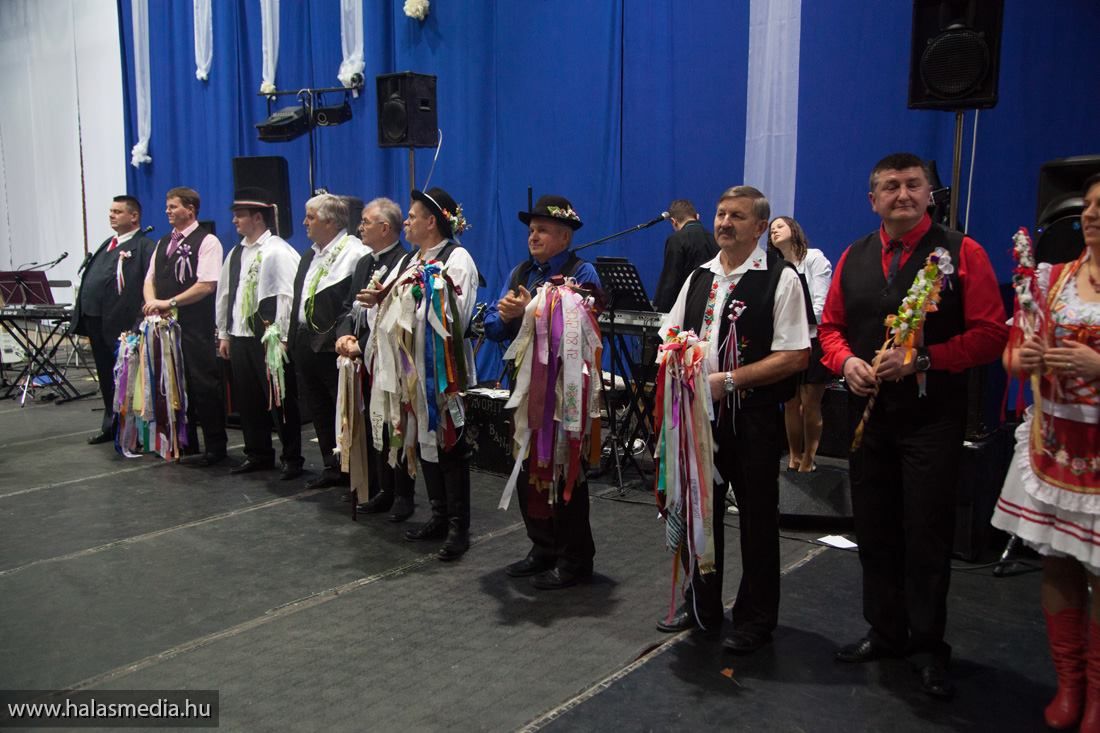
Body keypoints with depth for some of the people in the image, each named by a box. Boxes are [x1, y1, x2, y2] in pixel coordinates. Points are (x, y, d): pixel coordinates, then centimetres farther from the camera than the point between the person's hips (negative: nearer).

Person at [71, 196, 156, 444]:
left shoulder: (144, 247, -8)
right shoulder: (107, 244, 20)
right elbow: (89, 279, 21)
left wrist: (140, 321, -24)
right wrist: (81, 316, 14)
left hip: (119, 322, -8)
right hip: (95, 320, 9)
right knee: (105, 377, 17)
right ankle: (110, 426, 29)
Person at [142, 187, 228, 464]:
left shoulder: (206, 241, -7)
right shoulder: (163, 243, 17)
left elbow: (207, 285, -16)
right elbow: (150, 279, 17)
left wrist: (170, 302, -16)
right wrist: (152, 302, -4)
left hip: (196, 327, -7)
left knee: (204, 386, -4)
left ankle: (215, 447, 6)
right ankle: (184, 443, 24)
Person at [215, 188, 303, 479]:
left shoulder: (279, 252, -10)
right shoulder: (236, 254, 14)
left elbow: (287, 296, -15)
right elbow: (224, 294, 18)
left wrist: (280, 338, -18)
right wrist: (224, 334, 15)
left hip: (269, 339, -7)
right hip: (240, 336, 8)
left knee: (280, 401, 0)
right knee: (247, 400, 13)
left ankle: (292, 459, 12)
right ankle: (257, 455, 26)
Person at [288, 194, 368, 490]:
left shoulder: (356, 253, -12)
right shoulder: (310, 255, 17)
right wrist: (290, 336, 17)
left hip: (334, 346, -9)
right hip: (306, 342, 9)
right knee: (319, 410, 14)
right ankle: (332, 468, 25)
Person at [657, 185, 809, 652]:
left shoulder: (780, 279, -7)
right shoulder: (699, 277, 11)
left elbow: (795, 355, -14)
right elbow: (669, 339, 17)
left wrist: (727, 380, -18)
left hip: (753, 417, -5)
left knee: (757, 518, 7)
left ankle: (755, 620, 25)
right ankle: (701, 607, 35)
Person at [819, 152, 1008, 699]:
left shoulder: (961, 253, -5)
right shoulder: (853, 258, 8)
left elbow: (990, 334, -9)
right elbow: (830, 326, 13)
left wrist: (921, 360, -20)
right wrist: (847, 361, -8)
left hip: (932, 419, -4)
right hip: (868, 414, 4)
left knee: (926, 536, 3)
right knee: (874, 531, 14)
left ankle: (929, 648, 21)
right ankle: (885, 632, 31)